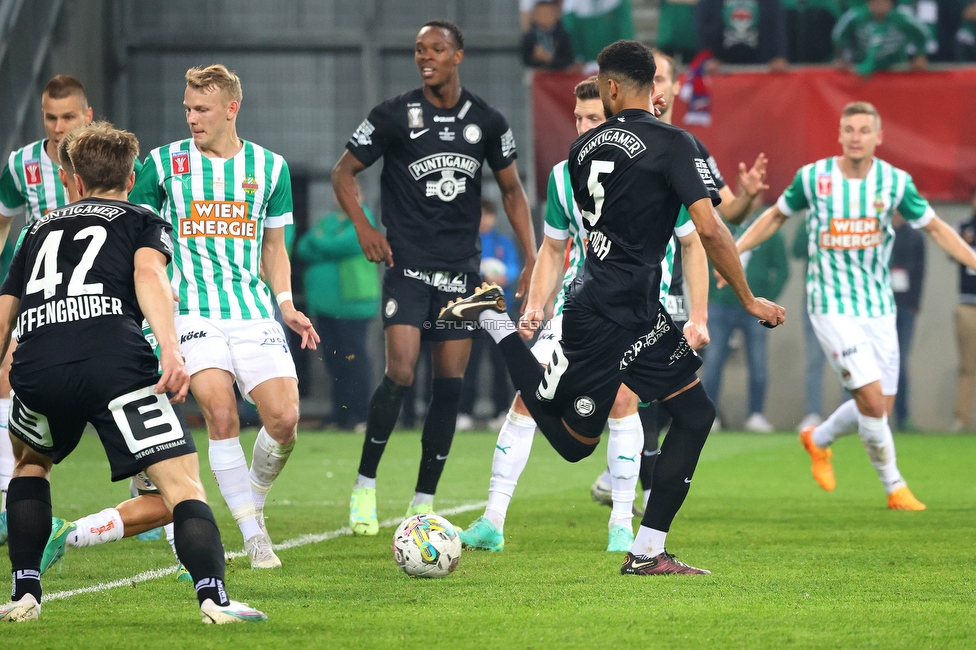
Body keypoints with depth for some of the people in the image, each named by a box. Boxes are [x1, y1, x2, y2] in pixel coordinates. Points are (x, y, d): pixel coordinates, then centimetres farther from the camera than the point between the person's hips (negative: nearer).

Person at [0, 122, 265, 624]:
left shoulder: (41, 229, 34)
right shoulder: (144, 223, 22)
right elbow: (148, 273, -1)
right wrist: (171, 349, -14)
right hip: (114, 361, -4)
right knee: (182, 482, -3)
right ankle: (212, 596, -24)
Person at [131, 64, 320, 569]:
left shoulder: (269, 167, 9)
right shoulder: (164, 163, 3)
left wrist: (286, 305, 6)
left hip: (254, 311, 2)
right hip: (192, 312, -2)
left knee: (284, 419, -12)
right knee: (220, 412, -20)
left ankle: (253, 503, 18)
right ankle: (253, 536, -11)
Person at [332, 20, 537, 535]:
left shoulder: (486, 122, 4)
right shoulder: (394, 116, -3)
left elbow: (511, 188, 15)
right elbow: (343, 172, 5)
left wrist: (532, 260, 8)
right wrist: (362, 227, -11)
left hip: (461, 269, 3)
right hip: (407, 265, -3)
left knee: (450, 384, 2)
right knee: (400, 373, -17)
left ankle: (423, 504, 11)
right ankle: (364, 486, 0)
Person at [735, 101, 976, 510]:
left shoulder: (895, 182, -2)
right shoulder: (813, 177, -6)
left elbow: (934, 227, 9)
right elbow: (777, 215, 11)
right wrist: (735, 250, 5)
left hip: (879, 307, 4)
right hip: (832, 306, -4)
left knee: (880, 408, 5)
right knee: (872, 399, -15)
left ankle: (818, 440, 34)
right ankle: (895, 487, 2)